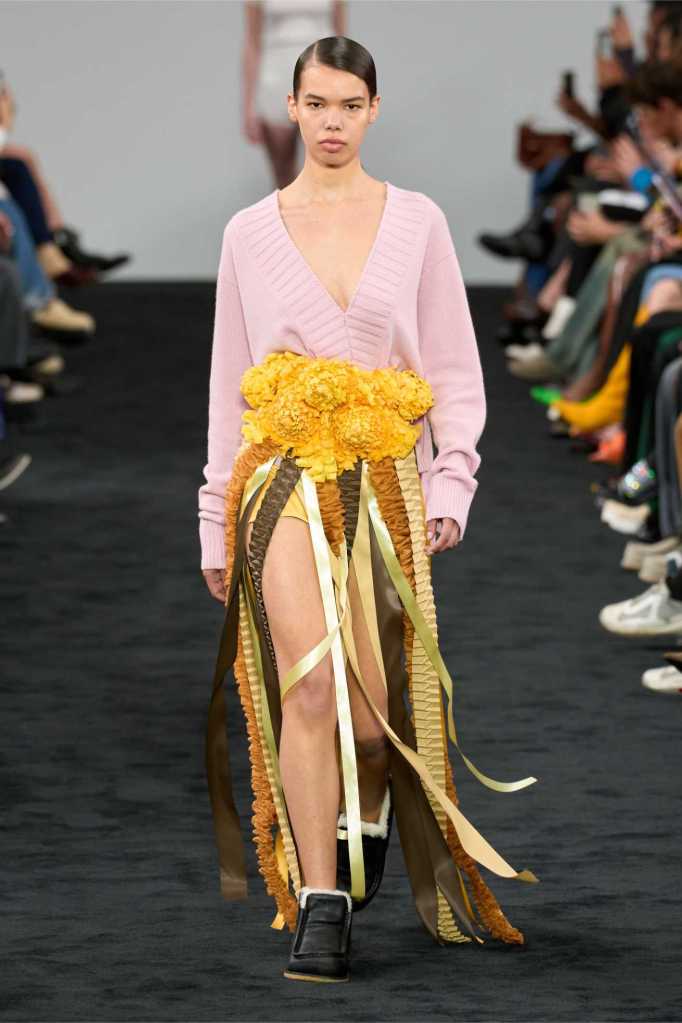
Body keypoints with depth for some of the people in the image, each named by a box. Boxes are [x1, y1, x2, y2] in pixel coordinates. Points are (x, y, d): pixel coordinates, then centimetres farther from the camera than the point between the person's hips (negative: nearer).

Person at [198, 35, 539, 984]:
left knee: (373, 704, 0)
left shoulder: (417, 222, 6)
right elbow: (230, 382, 11)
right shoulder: (250, 232, 7)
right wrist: (218, 520, 9)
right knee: (312, 683, -17)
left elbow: (457, 371, 7)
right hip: (287, 473, 0)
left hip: (389, 478, 1)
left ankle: (365, 822, 34)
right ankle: (319, 907, -16)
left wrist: (451, 484, -4)